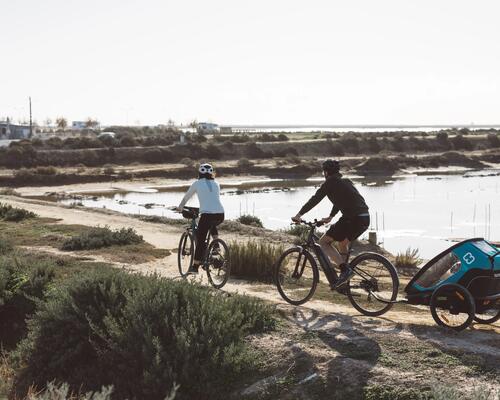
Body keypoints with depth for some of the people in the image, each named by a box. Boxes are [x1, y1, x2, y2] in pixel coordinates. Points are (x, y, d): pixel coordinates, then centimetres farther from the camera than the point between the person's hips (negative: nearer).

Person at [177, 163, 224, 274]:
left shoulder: (197, 183, 8)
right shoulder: (216, 184, 18)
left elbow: (186, 197, 19)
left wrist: (180, 208, 36)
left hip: (207, 214, -4)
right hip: (220, 214, 4)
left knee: (200, 240, 4)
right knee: (212, 225, 37)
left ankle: (195, 266, 3)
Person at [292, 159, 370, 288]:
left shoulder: (330, 182, 0)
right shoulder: (345, 181, 25)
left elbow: (315, 199, -3)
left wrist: (299, 215, 2)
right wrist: (330, 217, 47)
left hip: (353, 218, -9)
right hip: (365, 218, 9)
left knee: (324, 241, 1)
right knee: (342, 243, 29)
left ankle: (345, 269, -14)